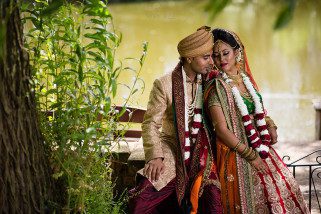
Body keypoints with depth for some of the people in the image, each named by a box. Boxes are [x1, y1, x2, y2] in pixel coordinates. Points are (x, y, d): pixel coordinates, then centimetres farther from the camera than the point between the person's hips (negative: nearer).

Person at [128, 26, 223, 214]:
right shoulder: (164, 85, -5)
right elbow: (151, 123, -7)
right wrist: (155, 156, -20)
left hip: (201, 153, 2)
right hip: (172, 149, -2)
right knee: (142, 197, -22)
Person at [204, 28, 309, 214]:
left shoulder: (246, 79, 5)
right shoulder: (216, 87, -14)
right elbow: (221, 130, -18)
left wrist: (271, 126, -1)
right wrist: (250, 155, -17)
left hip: (260, 148, 7)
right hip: (237, 153, -7)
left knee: (285, 187, 9)